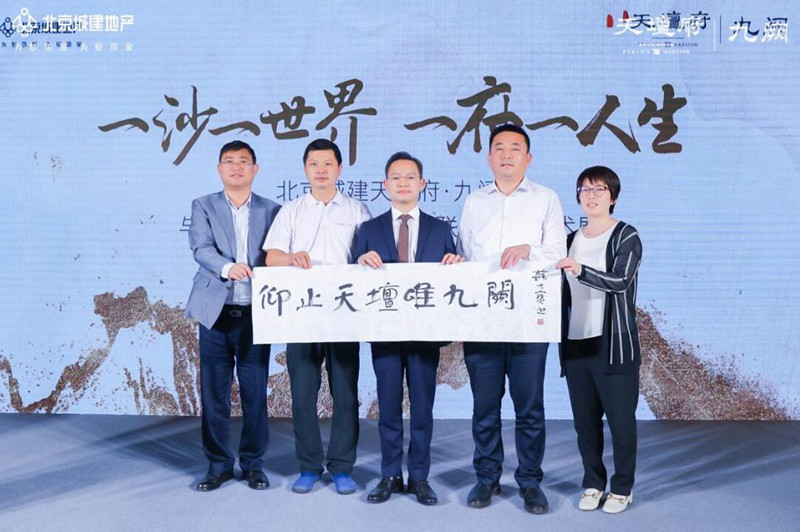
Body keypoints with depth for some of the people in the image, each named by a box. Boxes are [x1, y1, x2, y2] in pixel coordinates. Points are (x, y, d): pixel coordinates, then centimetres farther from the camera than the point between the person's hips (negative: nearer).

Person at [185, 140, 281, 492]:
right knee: (214, 392, 4)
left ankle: (253, 463, 17)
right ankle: (218, 464, 17)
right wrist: (227, 267, -28)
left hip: (255, 313, 0)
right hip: (216, 312, 0)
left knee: (255, 392, 3)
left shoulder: (271, 211, 10)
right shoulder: (203, 207, 7)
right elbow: (201, 248, -9)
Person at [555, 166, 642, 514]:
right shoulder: (571, 240, 14)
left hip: (614, 344, -5)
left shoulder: (626, 236, -3)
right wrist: (561, 339, 14)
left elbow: (621, 281, -20)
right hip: (576, 344, 5)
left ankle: (622, 488, 14)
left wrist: (581, 270, -35)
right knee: (584, 419, 9)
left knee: (620, 417, 0)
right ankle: (593, 483, 22)